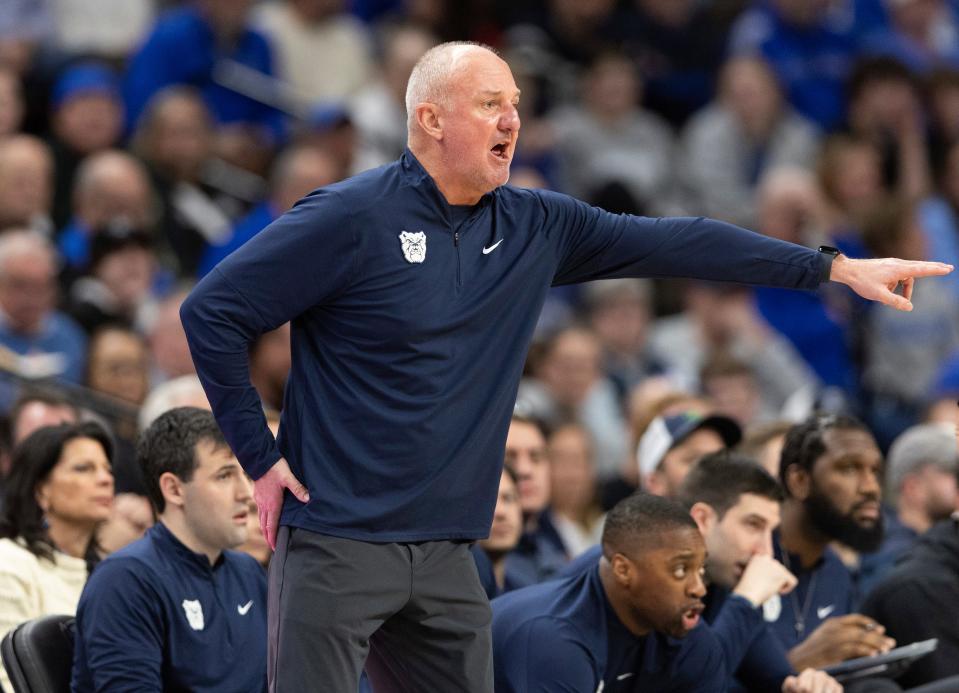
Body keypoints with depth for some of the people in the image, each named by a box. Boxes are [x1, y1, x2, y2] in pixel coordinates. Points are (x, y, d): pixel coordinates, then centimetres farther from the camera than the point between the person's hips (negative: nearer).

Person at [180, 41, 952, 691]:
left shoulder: (535, 227, 7)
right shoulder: (353, 219, -12)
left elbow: (673, 244, 9)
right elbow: (212, 312, -10)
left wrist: (836, 267, 8)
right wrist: (259, 458, -10)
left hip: (445, 553, 6)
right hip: (337, 543, -6)